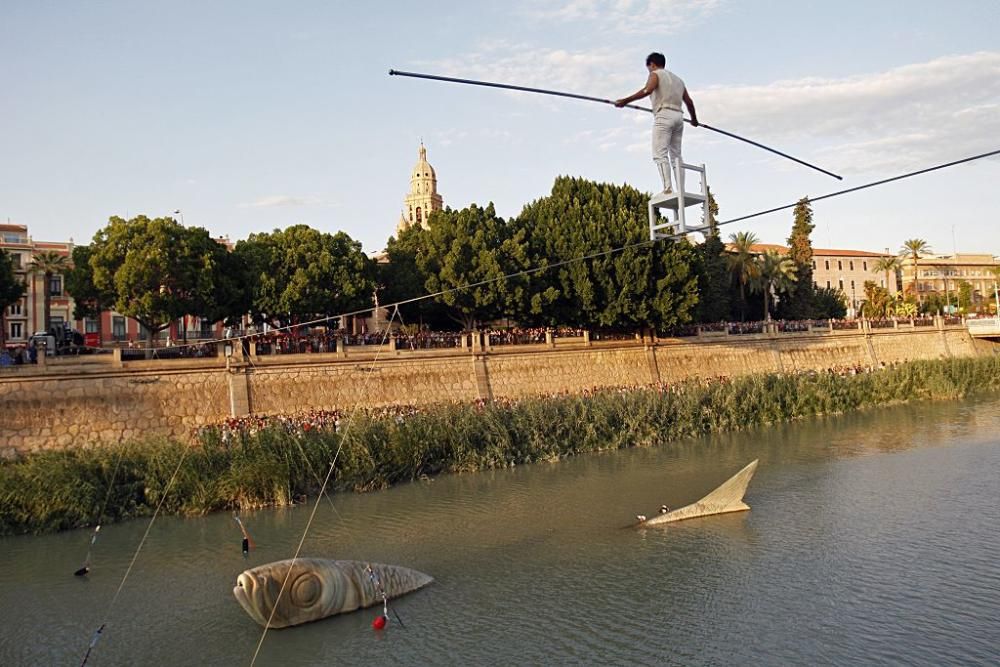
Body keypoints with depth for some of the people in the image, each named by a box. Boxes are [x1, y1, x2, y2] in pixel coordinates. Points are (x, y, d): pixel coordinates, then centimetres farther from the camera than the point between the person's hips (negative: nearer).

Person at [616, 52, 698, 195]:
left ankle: (667, 188, -25)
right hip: (678, 116, 7)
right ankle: (681, 191, -2)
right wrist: (694, 119, 42)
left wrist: (625, 101, -18)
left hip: (663, 115, -7)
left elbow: (647, 90, -16)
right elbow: (689, 101, 27)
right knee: (676, 155, 7)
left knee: (660, 154, -12)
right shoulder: (677, 79, 27)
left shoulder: (656, 74, 5)